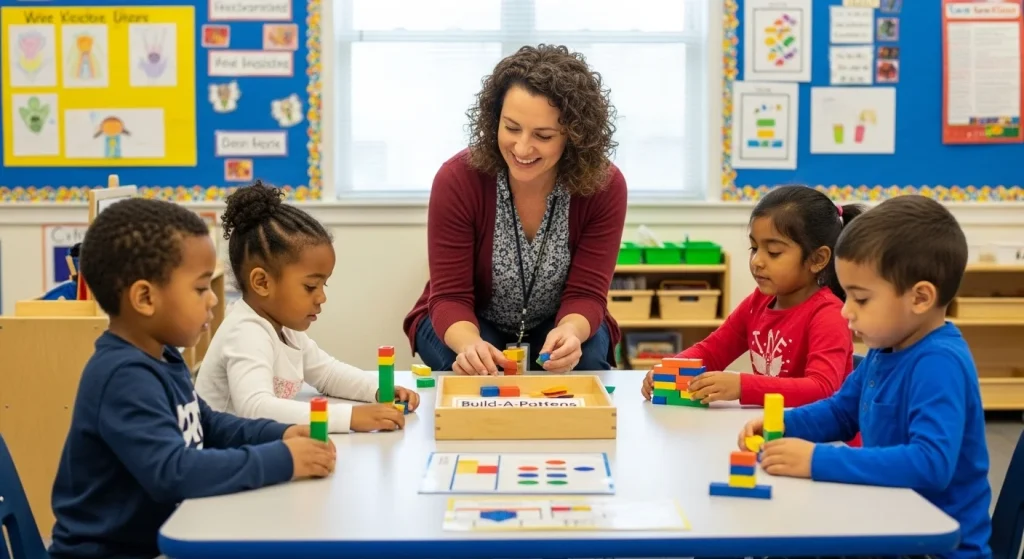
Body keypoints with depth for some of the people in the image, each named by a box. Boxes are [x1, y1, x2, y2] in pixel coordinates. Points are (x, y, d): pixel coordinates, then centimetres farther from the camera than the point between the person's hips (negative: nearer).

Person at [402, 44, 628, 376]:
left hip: (556, 328, 1)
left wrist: (569, 333, -46)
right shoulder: (458, 179, -26)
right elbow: (450, 296, -24)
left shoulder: (604, 187, -22)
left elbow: (585, 295, -21)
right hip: (470, 325, -1)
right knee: (467, 364, -32)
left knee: (586, 358, -30)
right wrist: (471, 344, -48)